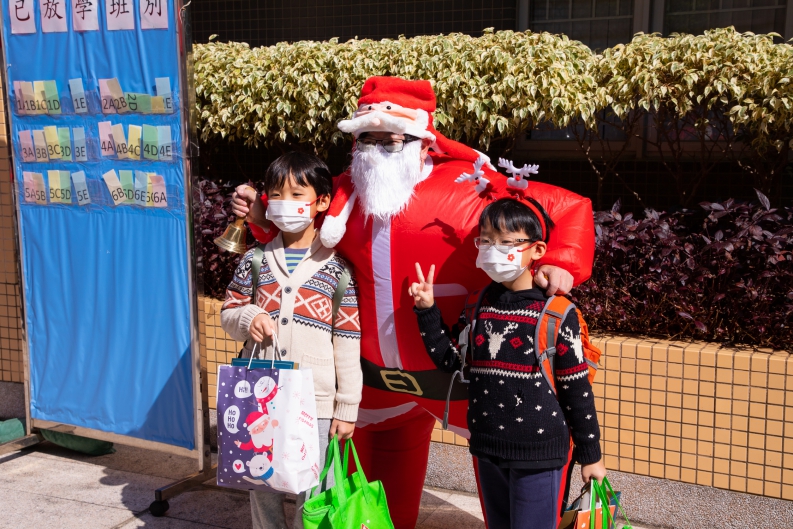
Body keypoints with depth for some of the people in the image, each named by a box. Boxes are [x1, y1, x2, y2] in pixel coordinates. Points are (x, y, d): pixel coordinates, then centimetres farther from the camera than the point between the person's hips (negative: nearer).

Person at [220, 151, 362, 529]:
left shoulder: (336, 269, -4)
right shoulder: (254, 262, 4)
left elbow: (348, 345, -4)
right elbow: (228, 315, 11)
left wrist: (347, 407, -4)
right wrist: (247, 317, -12)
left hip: (315, 403, -3)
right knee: (261, 487, 14)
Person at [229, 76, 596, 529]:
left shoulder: (467, 187, -16)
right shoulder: (345, 193, 1)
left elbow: (571, 208, -14)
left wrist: (562, 263, -31)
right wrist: (264, 216, 2)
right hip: (380, 376, 5)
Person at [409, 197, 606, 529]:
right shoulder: (479, 305, 5)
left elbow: (577, 389, -7)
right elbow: (450, 361, 9)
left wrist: (590, 455, -2)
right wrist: (427, 310, 2)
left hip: (539, 452, -6)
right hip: (488, 448, 6)